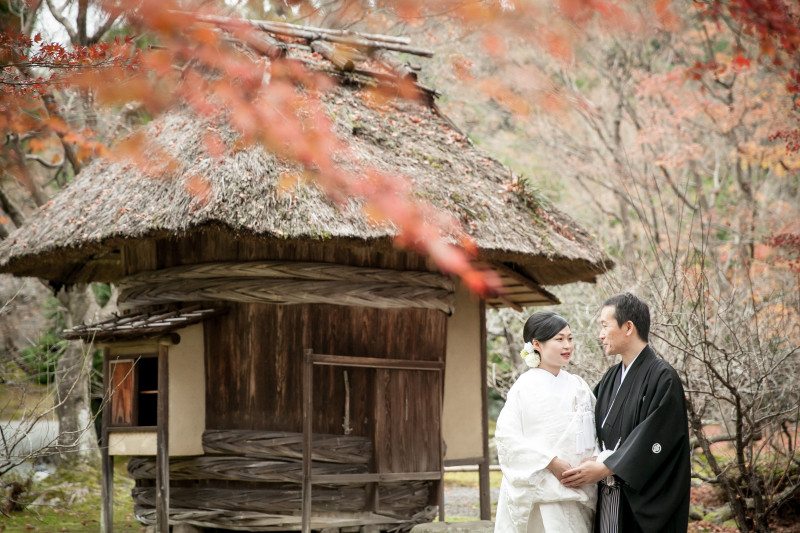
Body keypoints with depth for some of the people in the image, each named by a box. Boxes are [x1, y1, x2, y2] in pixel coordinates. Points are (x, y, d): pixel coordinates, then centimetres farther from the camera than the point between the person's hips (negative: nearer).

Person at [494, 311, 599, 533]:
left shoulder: (579, 387, 10)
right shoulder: (525, 387, -4)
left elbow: (593, 434, 10)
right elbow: (506, 436, -11)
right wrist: (551, 462, -16)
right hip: (538, 490, -4)